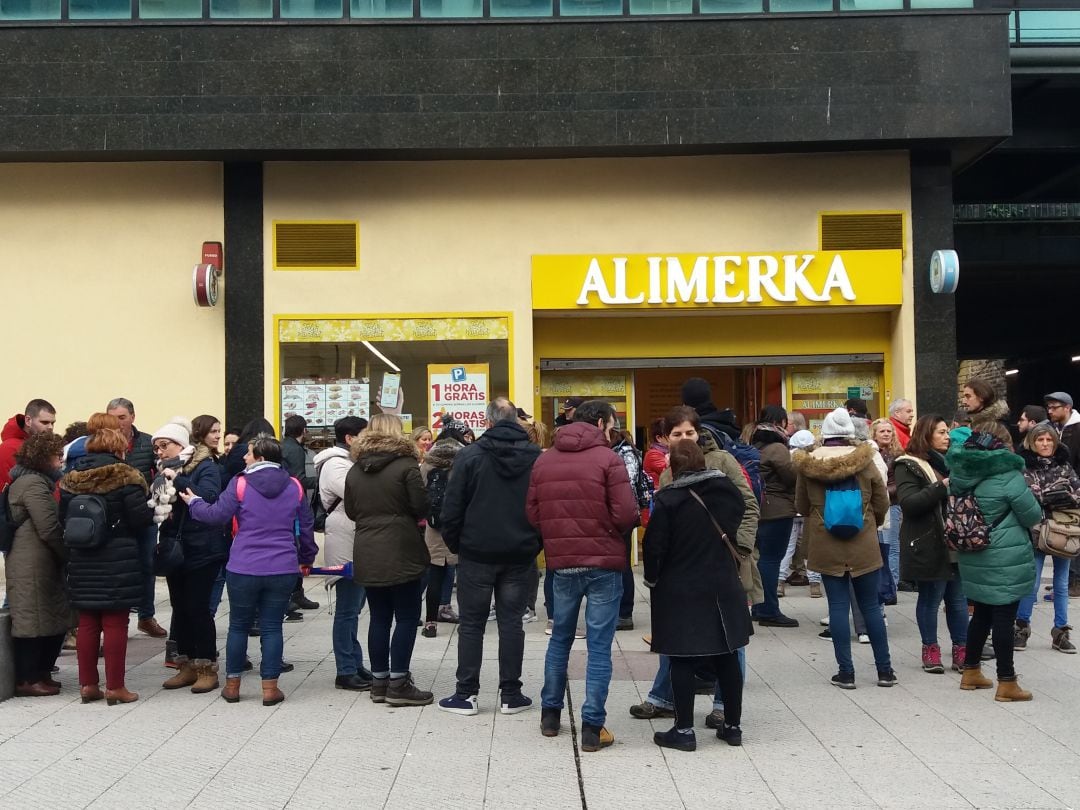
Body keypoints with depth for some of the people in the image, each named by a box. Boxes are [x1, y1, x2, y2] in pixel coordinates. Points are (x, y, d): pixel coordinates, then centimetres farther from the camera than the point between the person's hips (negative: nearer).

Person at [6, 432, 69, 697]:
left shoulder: (32, 481, 18)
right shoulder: (33, 484, -14)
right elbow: (49, 529, -18)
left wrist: (63, 556, 10)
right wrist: (69, 555, -6)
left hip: (38, 563, 10)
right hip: (33, 566, -10)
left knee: (53, 619, 12)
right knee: (33, 620, -4)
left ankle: (41, 673, 20)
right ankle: (27, 680, 3)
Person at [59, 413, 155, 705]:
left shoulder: (71, 478, 2)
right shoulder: (125, 476, -12)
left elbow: (63, 518, 5)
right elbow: (142, 518, -14)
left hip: (82, 561, 5)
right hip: (118, 560, -5)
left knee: (87, 623, 12)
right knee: (115, 623, 1)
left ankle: (87, 684, 17)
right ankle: (115, 687, 6)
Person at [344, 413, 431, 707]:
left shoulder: (355, 471, 7)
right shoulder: (406, 465, -9)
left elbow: (351, 511, 12)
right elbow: (421, 507, -11)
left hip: (367, 555, 5)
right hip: (402, 552, -5)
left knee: (379, 617, 12)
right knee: (406, 617, 2)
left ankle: (379, 682, 16)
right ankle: (398, 684, 1)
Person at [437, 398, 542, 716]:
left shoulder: (470, 456, -7)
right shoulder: (536, 457, 1)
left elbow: (452, 508, -8)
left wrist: (454, 544, 5)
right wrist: (536, 544, 10)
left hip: (477, 554, -2)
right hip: (520, 555, 2)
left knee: (472, 624, 6)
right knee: (511, 621, 8)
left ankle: (466, 694, 9)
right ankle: (510, 694, 11)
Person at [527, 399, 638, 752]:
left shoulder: (543, 461, 4)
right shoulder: (607, 459, -10)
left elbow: (533, 514, 4)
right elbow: (627, 515, -15)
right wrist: (608, 529, 5)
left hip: (561, 563, 5)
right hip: (603, 563, -4)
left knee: (560, 638, 20)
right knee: (599, 646, 1)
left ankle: (550, 714, 28)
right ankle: (592, 728, 2)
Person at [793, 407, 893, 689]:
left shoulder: (808, 465, -5)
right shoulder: (865, 462, -5)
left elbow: (801, 506, 6)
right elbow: (882, 504, 2)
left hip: (826, 546, 0)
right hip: (863, 545, 0)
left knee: (838, 606, 4)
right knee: (870, 605, 8)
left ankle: (846, 671, 5)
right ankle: (885, 670, 14)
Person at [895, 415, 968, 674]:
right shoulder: (909, 466, -6)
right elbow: (908, 503, -18)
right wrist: (942, 487, -23)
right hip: (928, 547, -6)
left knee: (959, 599, 8)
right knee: (930, 599, 3)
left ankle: (961, 650, 15)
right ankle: (930, 650, 15)